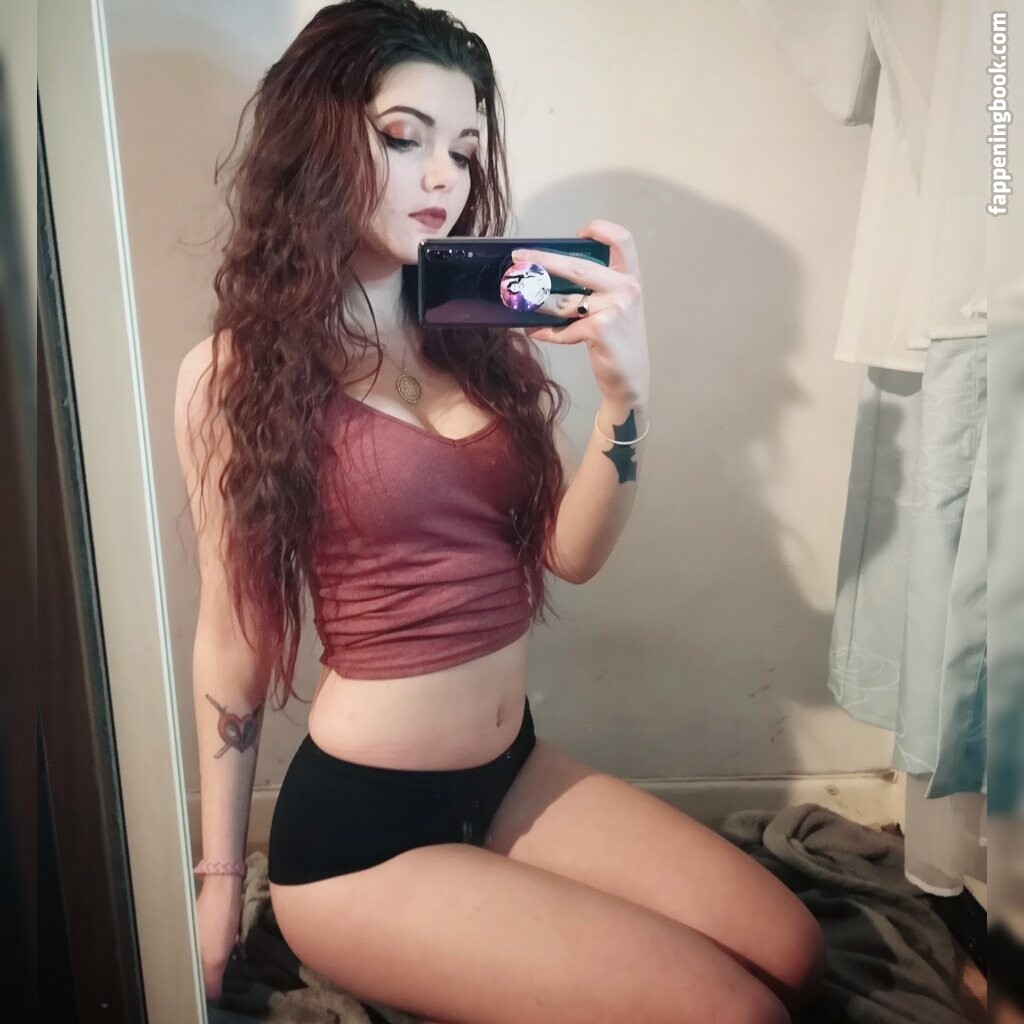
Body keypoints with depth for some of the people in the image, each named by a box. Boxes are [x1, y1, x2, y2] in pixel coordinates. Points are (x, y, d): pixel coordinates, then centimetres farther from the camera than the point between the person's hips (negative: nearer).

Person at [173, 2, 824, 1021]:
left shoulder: (479, 338, 3)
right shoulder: (236, 372, -9)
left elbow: (572, 551, -2)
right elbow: (230, 634, -5)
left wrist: (623, 391, -18)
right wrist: (218, 878, 2)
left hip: (513, 771, 6)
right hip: (357, 826, -5)